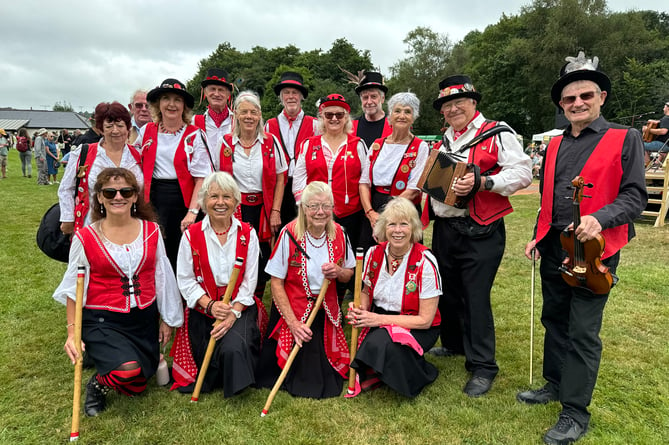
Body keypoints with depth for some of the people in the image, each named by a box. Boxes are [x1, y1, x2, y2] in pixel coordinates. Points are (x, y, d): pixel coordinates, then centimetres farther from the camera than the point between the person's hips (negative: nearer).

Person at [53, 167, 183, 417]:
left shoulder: (151, 231, -1)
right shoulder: (85, 237, -8)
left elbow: (162, 278, 6)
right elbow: (74, 288, -2)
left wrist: (167, 319, 10)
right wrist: (72, 331, -8)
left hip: (145, 319, 4)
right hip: (102, 321, -3)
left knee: (137, 387, 13)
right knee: (127, 372, -28)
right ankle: (98, 383, 8)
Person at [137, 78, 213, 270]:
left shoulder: (194, 135, -1)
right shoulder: (146, 131, 9)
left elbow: (201, 178, -7)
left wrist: (193, 212, -16)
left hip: (182, 201, -2)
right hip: (152, 198, 3)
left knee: (179, 257, 4)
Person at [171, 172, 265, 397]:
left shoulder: (248, 234, 0)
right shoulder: (191, 235, -2)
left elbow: (250, 280, -3)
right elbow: (185, 280, -4)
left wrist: (234, 311, -16)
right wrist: (210, 305, -17)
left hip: (239, 307, 0)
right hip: (202, 309, 1)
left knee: (234, 348, -30)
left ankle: (239, 385, -1)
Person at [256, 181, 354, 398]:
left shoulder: (338, 233, -5)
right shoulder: (289, 234, -17)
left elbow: (349, 273, 9)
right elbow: (276, 283, -13)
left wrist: (338, 272, -16)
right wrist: (293, 323, -16)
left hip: (326, 311, 4)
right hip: (292, 310, -3)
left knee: (330, 384, 4)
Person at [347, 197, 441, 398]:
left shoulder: (425, 262, -19)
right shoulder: (374, 254, -5)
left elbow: (425, 320, -17)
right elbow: (366, 291, 13)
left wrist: (379, 319, -23)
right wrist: (360, 309, -11)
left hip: (416, 328, -4)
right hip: (379, 323, 4)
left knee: (380, 345, -31)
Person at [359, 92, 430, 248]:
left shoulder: (420, 147, -4)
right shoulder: (377, 145, 9)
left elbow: (413, 190, -11)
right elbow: (364, 182, 5)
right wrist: (370, 212, -10)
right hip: (372, 216, 4)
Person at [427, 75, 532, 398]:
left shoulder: (497, 133, -5)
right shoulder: (443, 140, 16)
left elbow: (522, 173, -15)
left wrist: (482, 183, -25)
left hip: (479, 233, -7)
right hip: (444, 229, 7)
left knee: (475, 296, -4)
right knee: (447, 290, 17)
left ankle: (482, 366, 11)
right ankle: (453, 344, 38)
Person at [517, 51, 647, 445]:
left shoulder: (624, 138, -3)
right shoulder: (555, 146, 13)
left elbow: (635, 195, -9)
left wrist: (600, 218, -25)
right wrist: (539, 236, 14)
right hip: (553, 249, 6)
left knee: (583, 332, -1)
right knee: (554, 320, 16)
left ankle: (575, 413, 13)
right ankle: (555, 383, 35)